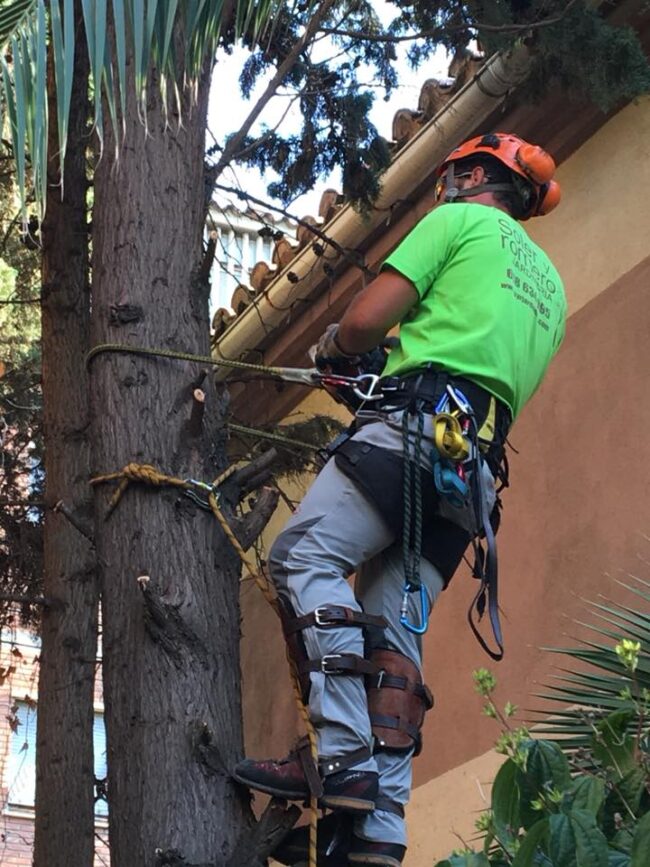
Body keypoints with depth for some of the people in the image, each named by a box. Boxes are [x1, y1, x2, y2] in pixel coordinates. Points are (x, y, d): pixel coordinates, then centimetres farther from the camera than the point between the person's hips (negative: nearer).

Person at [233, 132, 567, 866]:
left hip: (418, 424, -8)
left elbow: (365, 319, -1)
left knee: (304, 557, -14)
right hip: (479, 465, 8)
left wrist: (331, 349, 21)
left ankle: (346, 758, -27)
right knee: (392, 634, 2)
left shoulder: (459, 220, 9)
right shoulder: (547, 283, 32)